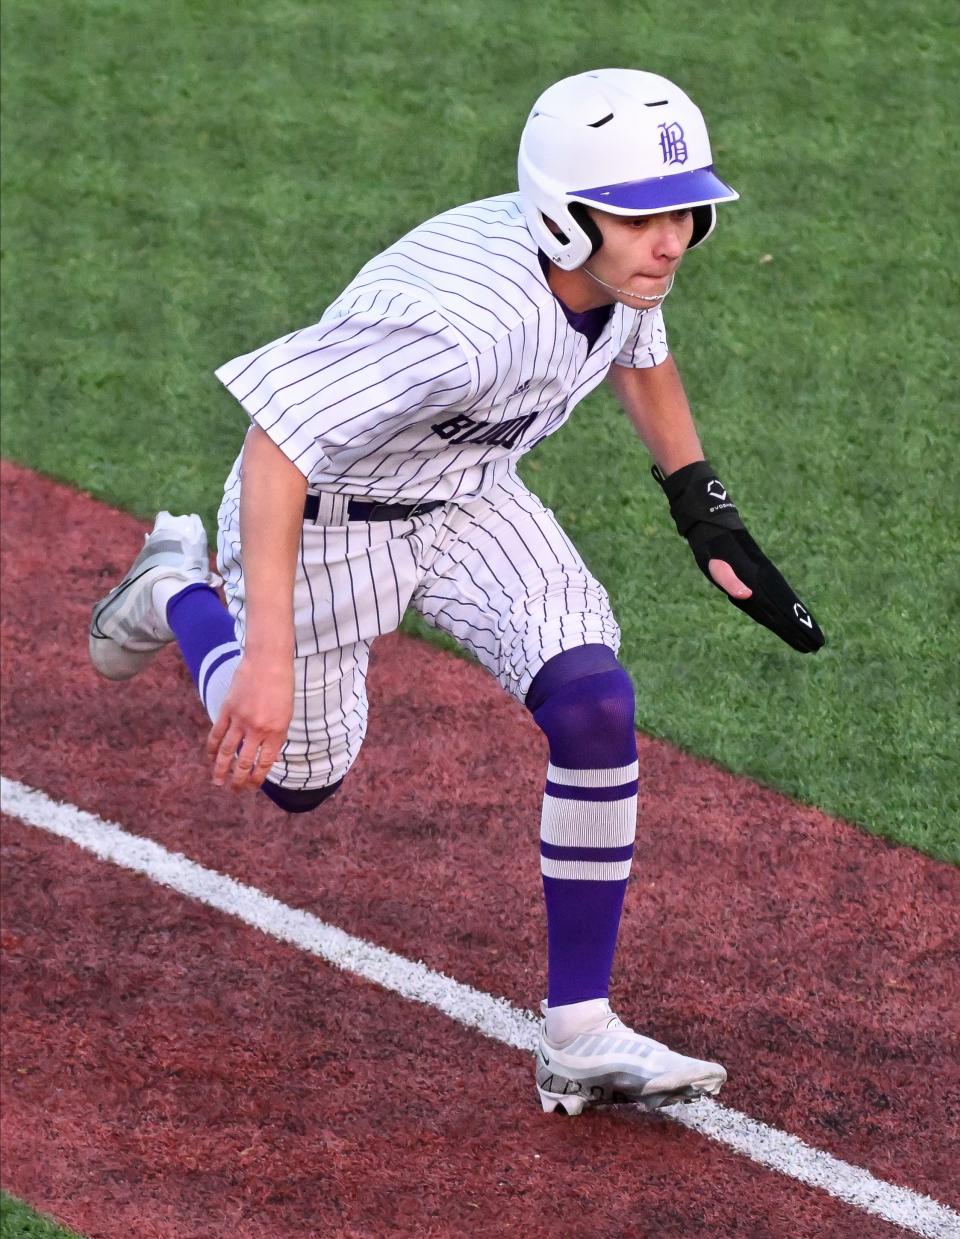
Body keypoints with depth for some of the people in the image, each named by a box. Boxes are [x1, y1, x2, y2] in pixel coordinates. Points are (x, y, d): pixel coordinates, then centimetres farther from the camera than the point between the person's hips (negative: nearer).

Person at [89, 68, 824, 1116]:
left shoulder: (624, 268, -16)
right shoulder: (468, 317, -41)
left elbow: (640, 355, 10)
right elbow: (277, 443, -42)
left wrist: (707, 518, 7)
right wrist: (267, 660, -46)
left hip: (467, 503, 6)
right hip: (324, 512, -6)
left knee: (596, 709, -15)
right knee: (296, 774, 13)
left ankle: (578, 1034, -5)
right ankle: (178, 593, 43)